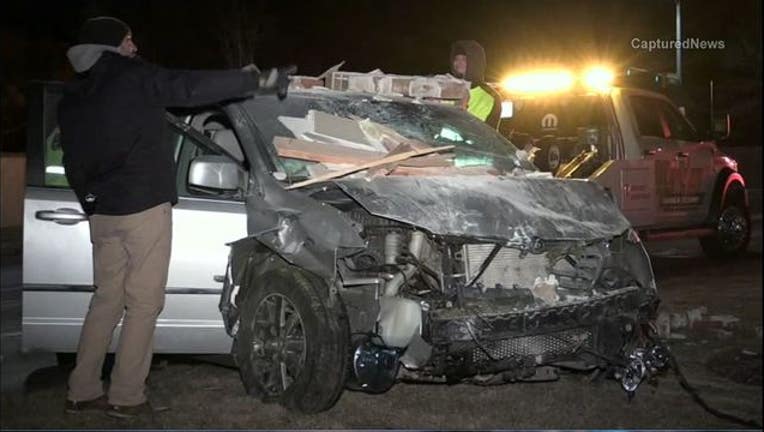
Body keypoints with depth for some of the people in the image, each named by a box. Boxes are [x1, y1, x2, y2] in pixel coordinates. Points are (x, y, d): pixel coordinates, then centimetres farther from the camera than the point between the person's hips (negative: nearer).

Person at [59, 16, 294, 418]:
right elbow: (194, 87, -14)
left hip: (102, 214, 7)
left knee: (107, 299, 15)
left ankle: (82, 390, 17)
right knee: (143, 303, 0)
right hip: (144, 208, -7)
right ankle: (126, 396, 3)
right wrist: (259, 80, -11)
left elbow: (74, 163, 16)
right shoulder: (134, 78, -8)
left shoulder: (71, 99, 13)